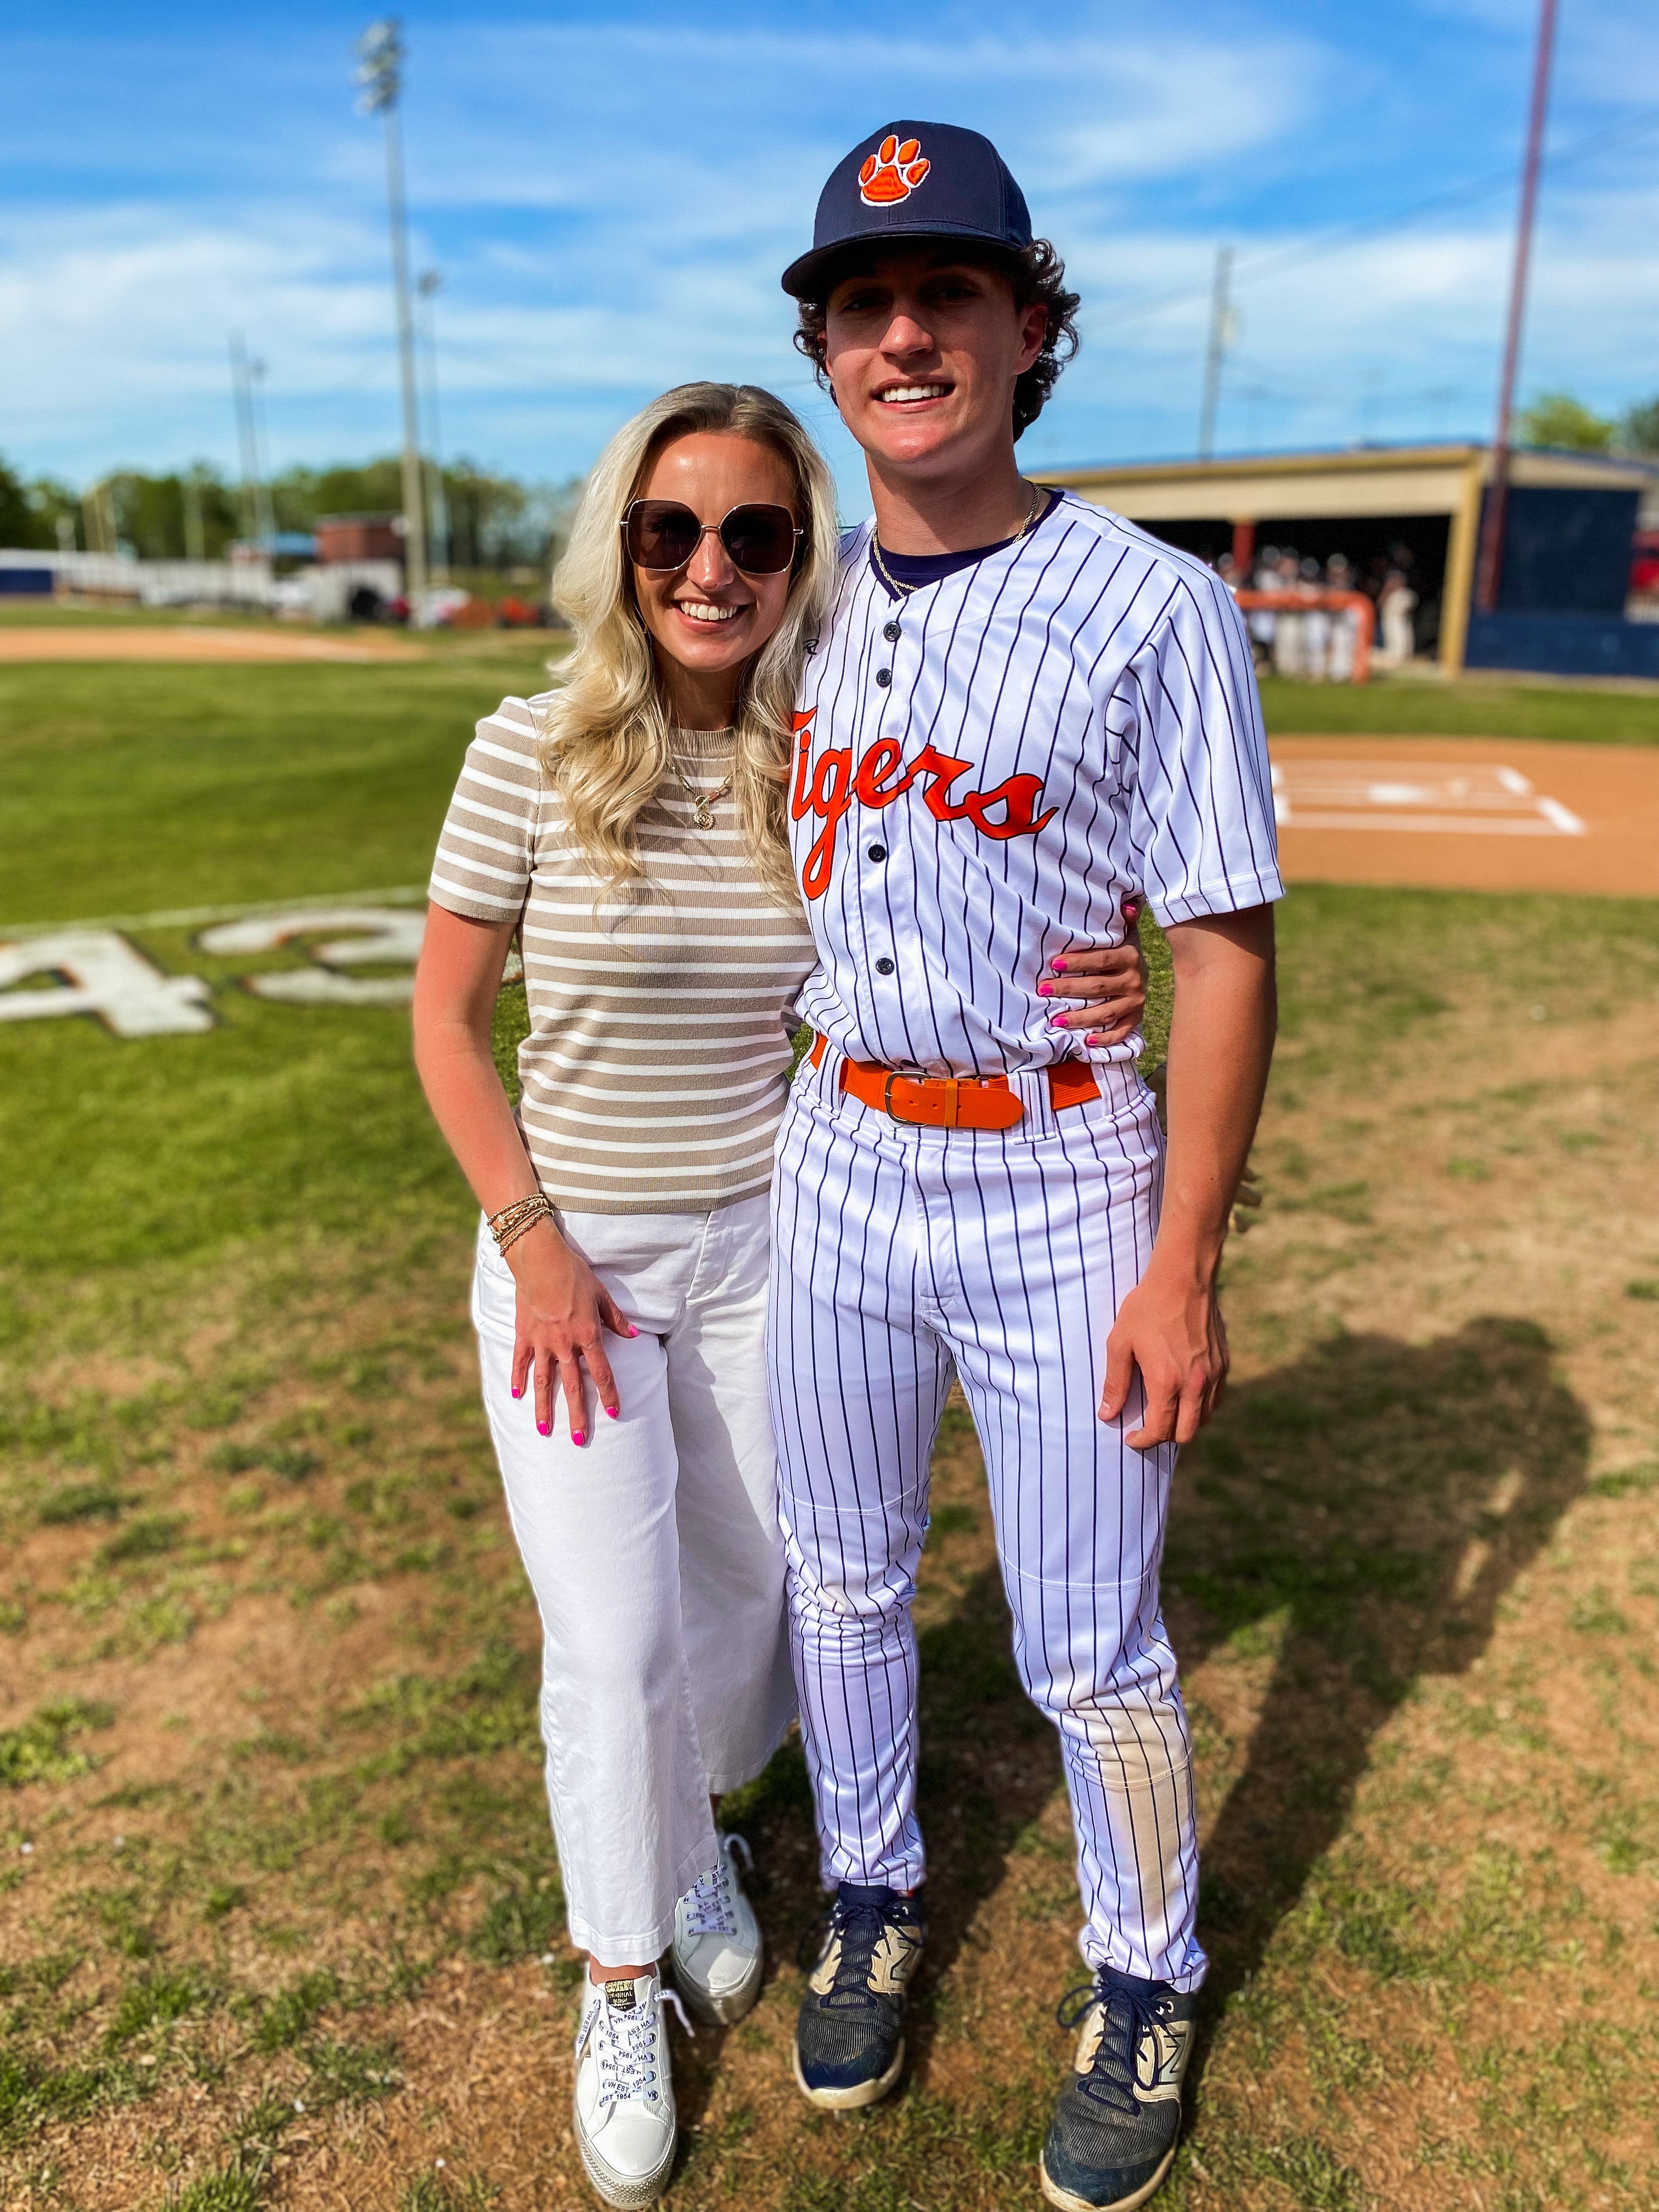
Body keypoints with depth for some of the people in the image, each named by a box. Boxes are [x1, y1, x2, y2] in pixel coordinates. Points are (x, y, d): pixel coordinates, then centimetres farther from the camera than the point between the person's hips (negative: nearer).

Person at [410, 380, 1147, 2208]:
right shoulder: (533, 752, -13)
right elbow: (445, 1018, -6)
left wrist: (1067, 1001, -18)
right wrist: (533, 1242, -13)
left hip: (757, 1244, 3)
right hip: (566, 1250, -2)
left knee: (748, 1584, 16)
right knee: (614, 1634, 0)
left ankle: (692, 1826, 49)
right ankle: (620, 1979, 28)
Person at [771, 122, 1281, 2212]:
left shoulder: (1154, 608, -10)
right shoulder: (816, 611, 6)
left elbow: (1225, 954, -11)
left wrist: (1181, 1270, -15)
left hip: (1059, 1183, -4)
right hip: (835, 1160, 5)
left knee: (1089, 1645, 8)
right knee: (843, 1579, 19)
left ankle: (1144, 1982, 37)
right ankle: (872, 1898, 46)